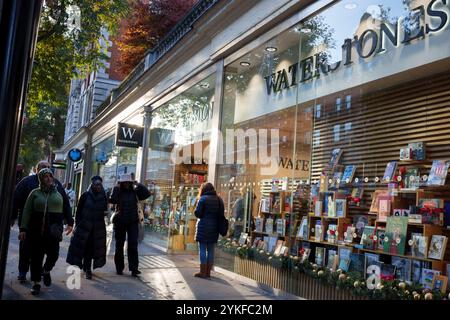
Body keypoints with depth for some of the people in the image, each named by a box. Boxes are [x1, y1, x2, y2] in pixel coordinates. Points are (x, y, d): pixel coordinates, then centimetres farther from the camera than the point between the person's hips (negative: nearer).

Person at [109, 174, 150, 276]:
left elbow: (147, 194, -9)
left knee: (133, 245, -6)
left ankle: (134, 268, -5)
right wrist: (117, 189, -17)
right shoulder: (117, 191, -1)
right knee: (119, 245, 9)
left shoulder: (135, 191, 3)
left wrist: (138, 185, -11)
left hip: (133, 221, 0)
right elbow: (112, 200, -18)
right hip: (120, 221, 0)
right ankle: (119, 268, 20)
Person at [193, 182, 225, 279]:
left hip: (204, 227, -5)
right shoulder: (219, 199, 10)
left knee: (202, 250, 0)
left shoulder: (203, 199, -8)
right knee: (211, 250, 10)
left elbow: (197, 213, -9)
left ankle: (203, 272, 2)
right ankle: (208, 272, 15)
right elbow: (221, 215, 11)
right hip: (215, 227, 5)